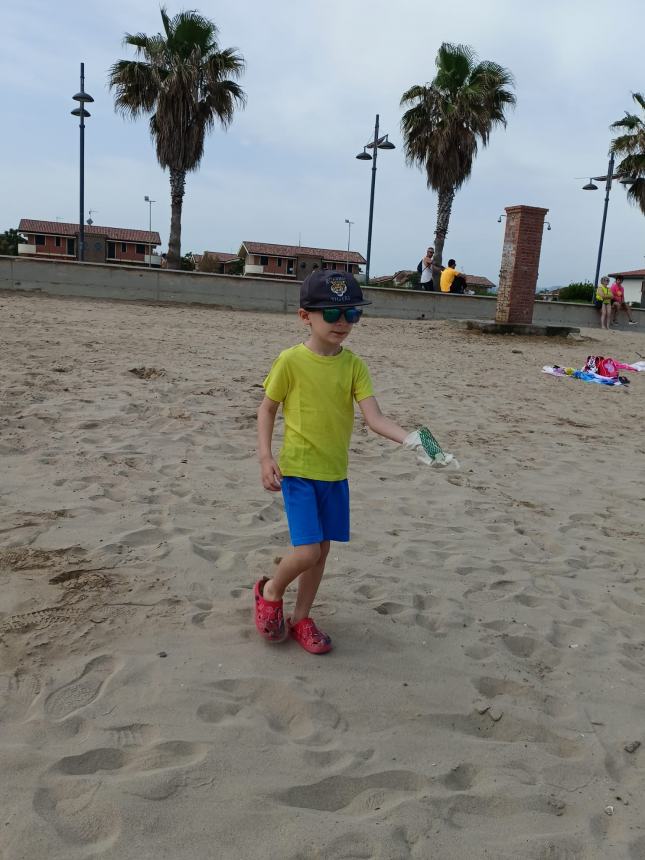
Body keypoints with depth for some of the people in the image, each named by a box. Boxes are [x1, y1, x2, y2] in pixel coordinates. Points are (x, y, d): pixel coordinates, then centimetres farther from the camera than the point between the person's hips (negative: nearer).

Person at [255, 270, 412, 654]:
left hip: (335, 472, 5)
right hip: (297, 470, -5)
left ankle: (301, 618, 31)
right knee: (308, 551, -11)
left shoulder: (354, 365, -2)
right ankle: (270, 592, 19)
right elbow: (267, 409, -2)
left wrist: (408, 438, -27)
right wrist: (266, 457, -11)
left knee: (322, 549, 12)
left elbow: (374, 417, -10)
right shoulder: (291, 361, -11)